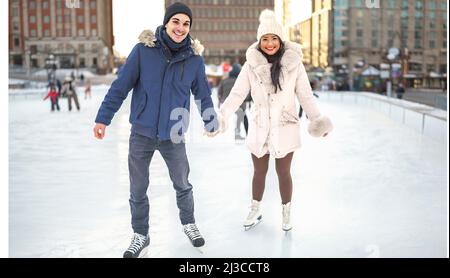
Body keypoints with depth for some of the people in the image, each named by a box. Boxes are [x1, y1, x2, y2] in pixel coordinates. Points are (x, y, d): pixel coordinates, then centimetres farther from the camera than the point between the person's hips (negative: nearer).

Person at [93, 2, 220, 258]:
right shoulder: (144, 49, -10)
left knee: (183, 185, 17)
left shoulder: (194, 57, -4)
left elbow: (203, 94, 8)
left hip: (174, 135, 1)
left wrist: (212, 124, 14)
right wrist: (103, 118, -8)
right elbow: (121, 86, -7)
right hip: (141, 133, 0)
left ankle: (189, 223, 41)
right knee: (138, 190, 10)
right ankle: (140, 235, 30)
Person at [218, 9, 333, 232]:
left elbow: (305, 95, -5)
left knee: (284, 173, 11)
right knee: (259, 172, 16)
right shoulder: (251, 64, -7)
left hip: (285, 128, -1)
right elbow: (237, 94, -9)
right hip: (259, 128, 1)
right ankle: (255, 210, 37)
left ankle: (286, 213, 32)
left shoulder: (293, 63, -9)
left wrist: (317, 118, -16)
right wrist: (221, 115, -21)